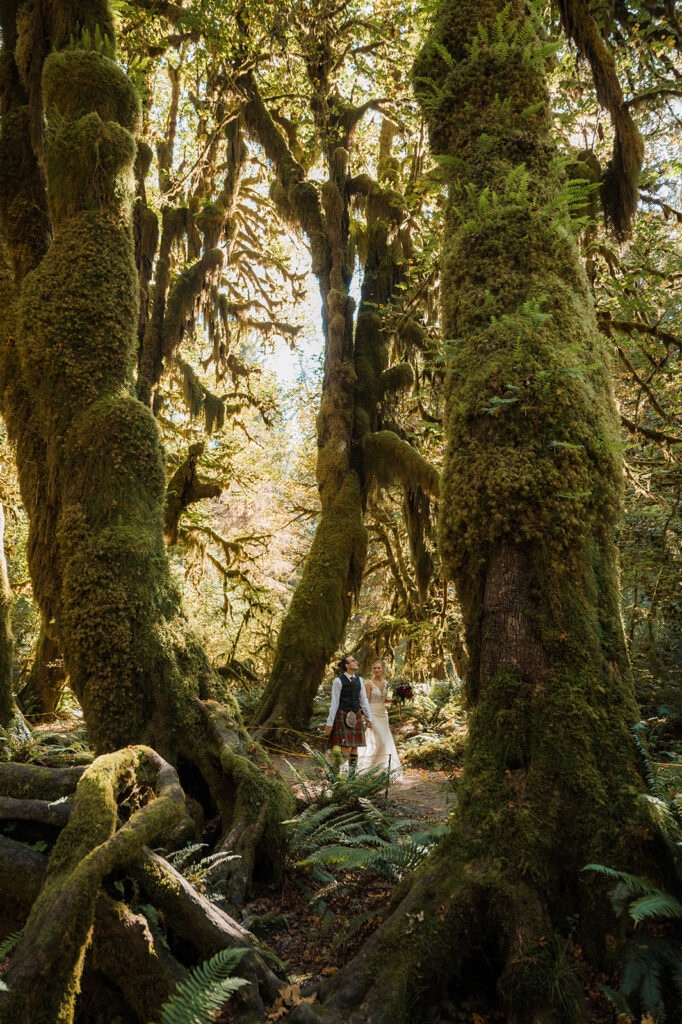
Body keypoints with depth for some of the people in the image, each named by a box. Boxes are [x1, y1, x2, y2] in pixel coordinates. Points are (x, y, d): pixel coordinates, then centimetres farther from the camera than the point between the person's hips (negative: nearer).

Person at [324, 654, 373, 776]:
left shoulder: (359, 680, 7)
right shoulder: (338, 681, -10)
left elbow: (364, 700, 11)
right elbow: (334, 703, -9)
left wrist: (369, 718, 9)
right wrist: (329, 723, -9)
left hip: (356, 716, 6)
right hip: (342, 716, -6)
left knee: (355, 747, 7)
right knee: (346, 748, -11)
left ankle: (351, 774, 18)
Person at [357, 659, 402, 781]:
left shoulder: (385, 683, 9)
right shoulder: (369, 683, -8)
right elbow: (367, 701, -11)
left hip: (383, 714, 6)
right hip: (373, 714, -6)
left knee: (386, 741, 6)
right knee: (380, 741, -10)